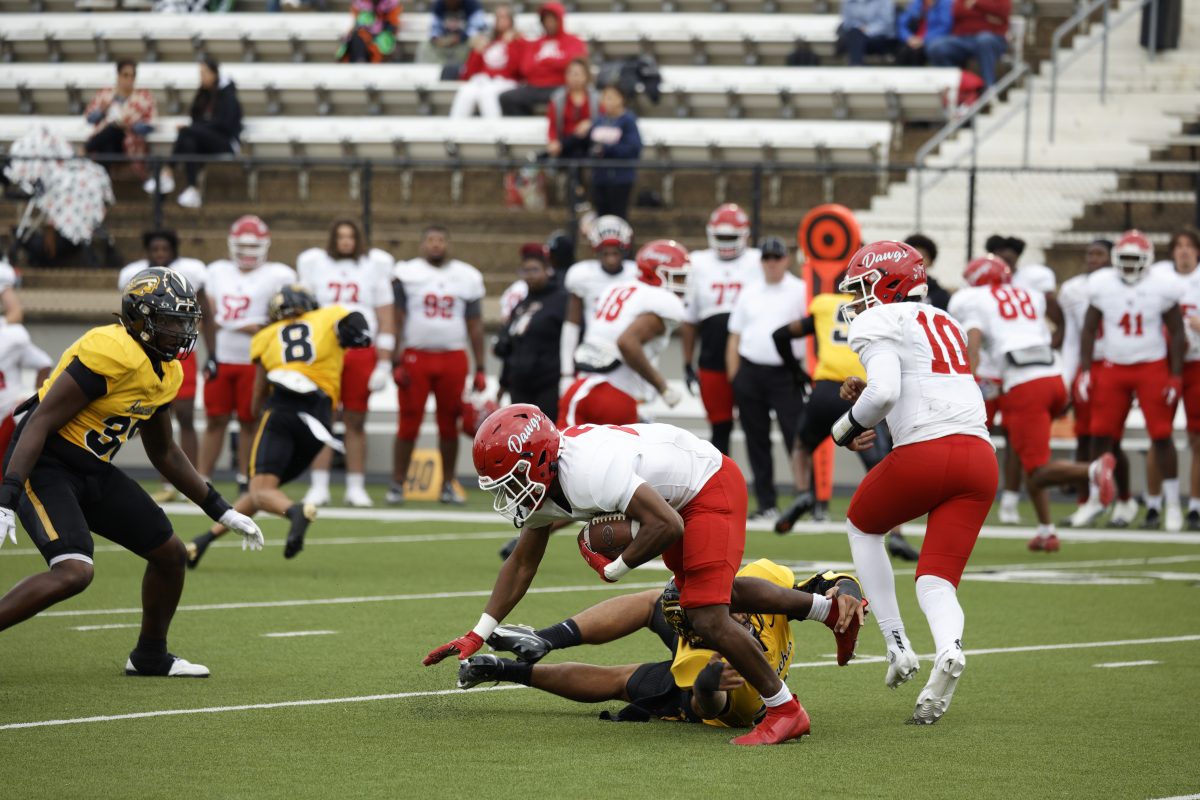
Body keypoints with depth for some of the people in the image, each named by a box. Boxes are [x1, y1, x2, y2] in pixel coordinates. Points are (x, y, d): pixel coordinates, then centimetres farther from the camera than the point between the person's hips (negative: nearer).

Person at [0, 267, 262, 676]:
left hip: (94, 472, 9)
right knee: (74, 572, -28)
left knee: (170, 553, 13)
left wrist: (222, 511, 21)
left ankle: (150, 656, 33)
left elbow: (164, 452, 21)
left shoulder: (167, 373, 7)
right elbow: (40, 423, -24)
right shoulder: (110, 354, -23)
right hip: (45, 465, -9)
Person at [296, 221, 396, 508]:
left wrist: (383, 365, 1)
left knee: (356, 422, 2)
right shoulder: (315, 265, 7)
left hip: (361, 352, 0)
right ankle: (319, 487, -1)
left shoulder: (374, 267, 6)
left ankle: (356, 488, 7)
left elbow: (386, 319, 6)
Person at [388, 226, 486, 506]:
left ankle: (447, 486, 14)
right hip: (415, 356, -2)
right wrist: (396, 363, -8)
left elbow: (475, 326, 11)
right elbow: (396, 321, -1)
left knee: (449, 425, 5)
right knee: (409, 425, -3)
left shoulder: (467, 277, 8)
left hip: (453, 358, 2)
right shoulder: (407, 274, 0)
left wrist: (480, 369, 8)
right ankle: (397, 486, 2)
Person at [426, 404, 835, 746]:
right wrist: (477, 635, 2)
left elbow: (667, 526, -40)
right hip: (676, 496, 10)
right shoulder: (541, 484, -7)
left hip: (710, 488, -10)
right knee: (705, 589, 28)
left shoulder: (588, 472, -38)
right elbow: (522, 564, 6)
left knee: (707, 619, -18)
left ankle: (785, 711, 0)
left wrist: (613, 568, -24)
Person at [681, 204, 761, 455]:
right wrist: (687, 365, 12)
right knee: (720, 428, 8)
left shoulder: (758, 263, 0)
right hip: (713, 365, 2)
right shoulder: (700, 265, 7)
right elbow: (689, 321, 13)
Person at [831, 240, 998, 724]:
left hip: (925, 452, -6)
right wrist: (867, 398, 24)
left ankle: (898, 647, 14)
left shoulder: (878, 323, 2)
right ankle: (949, 649, -29)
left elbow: (885, 391, -15)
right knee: (937, 581, 5)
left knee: (862, 525, 24)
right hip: (979, 453, 6)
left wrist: (847, 426, 3)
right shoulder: (944, 325, 27)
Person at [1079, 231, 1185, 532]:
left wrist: (1175, 376, -6)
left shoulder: (1161, 287, -7)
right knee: (1101, 434, 1)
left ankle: (1172, 504, 3)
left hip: (1152, 368, -2)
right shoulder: (1102, 285, -2)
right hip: (1112, 368, 2)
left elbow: (1176, 333, -1)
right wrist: (1085, 370, -1)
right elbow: (1089, 330, 5)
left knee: (1161, 436, -5)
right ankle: (1096, 498, 15)